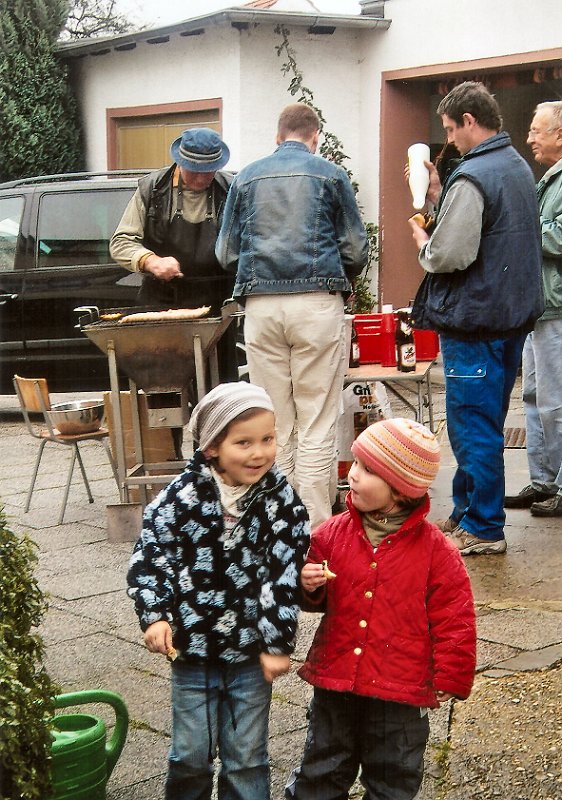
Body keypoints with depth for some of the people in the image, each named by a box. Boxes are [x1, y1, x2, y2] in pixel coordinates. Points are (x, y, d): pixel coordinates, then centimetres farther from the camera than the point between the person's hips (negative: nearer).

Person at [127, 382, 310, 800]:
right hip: (192, 648, 0)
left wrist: (277, 643, -8)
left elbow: (286, 574, -8)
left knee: (247, 758, 10)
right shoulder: (184, 495, -10)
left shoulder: (281, 500, -9)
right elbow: (149, 553, -3)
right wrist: (154, 615, -11)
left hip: (251, 654, 0)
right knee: (191, 754, 11)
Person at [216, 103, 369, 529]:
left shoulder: (246, 178, 12)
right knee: (317, 425, -1)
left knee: (274, 425, 8)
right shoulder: (330, 175, 6)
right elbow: (356, 252, 6)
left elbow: (226, 253, 15)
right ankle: (316, 526, -1)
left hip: (261, 306, 2)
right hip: (317, 303, -2)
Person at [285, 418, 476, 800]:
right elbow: (320, 599, 11)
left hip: (400, 695, -3)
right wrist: (310, 588, -11)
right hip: (334, 682, 3)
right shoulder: (333, 533, -2)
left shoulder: (435, 549, -11)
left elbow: (453, 618, -5)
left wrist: (449, 680, -3)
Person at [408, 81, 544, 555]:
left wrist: (422, 241, -1)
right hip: (514, 314, 10)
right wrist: (438, 195, 10)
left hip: (474, 320, -10)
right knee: (485, 423, 16)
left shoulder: (472, 177, -18)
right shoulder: (519, 167, 13)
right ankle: (467, 514, 27)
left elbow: (450, 255, -21)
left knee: (473, 426, -2)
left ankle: (483, 529, 5)